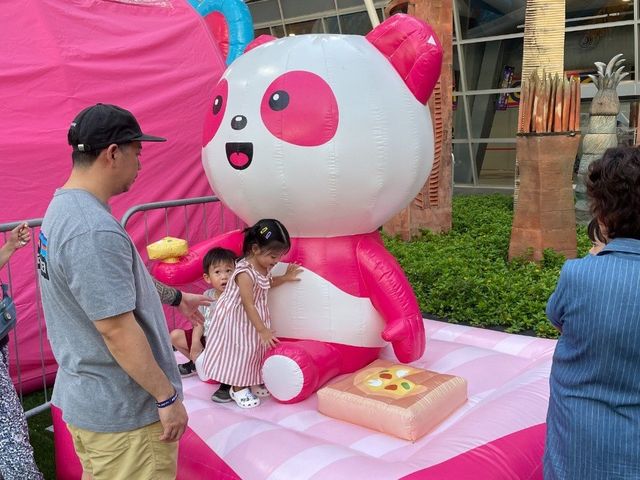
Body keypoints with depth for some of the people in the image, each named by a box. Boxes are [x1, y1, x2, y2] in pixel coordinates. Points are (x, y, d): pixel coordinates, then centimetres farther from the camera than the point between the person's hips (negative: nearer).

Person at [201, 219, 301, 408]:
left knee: (258, 348, 16)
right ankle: (238, 389, 21)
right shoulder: (245, 273, -31)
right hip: (239, 319, -8)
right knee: (241, 351, 2)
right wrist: (262, 330, -26)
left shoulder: (264, 266, -5)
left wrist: (285, 278, 10)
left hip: (255, 316, 9)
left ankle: (253, 382, 34)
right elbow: (248, 305, -29)